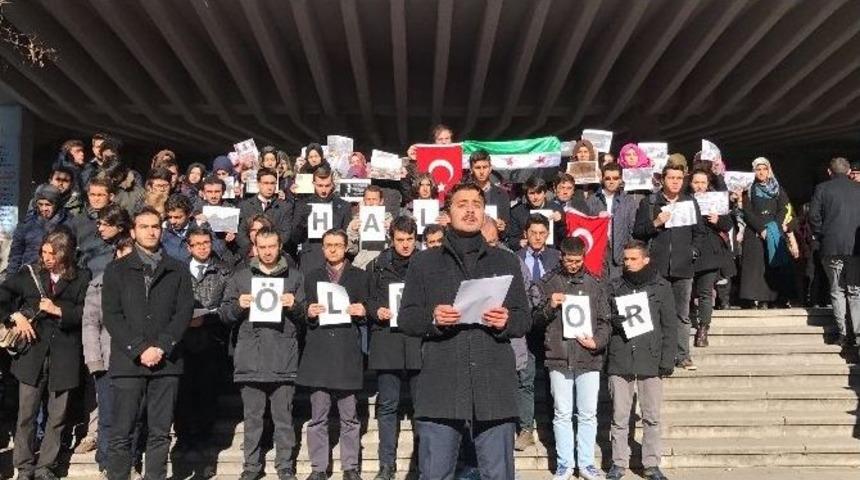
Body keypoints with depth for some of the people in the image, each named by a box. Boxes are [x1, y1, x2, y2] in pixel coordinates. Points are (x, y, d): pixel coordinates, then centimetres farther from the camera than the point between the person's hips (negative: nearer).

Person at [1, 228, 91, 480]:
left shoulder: (82, 278, 2)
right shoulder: (28, 274, 7)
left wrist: (58, 310, -13)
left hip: (64, 357, 0)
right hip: (32, 354, 1)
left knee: (57, 417, 6)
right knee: (26, 414, 3)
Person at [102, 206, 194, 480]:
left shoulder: (178, 271, 12)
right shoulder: (117, 270, 9)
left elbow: (184, 312, 3)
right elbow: (111, 315, 0)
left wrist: (161, 347, -10)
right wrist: (139, 349, -10)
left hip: (166, 363, 1)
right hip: (128, 362, -1)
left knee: (160, 433, 3)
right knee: (122, 433, -1)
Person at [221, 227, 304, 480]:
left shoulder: (295, 276, 11)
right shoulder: (241, 276, 13)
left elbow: (305, 314, 10)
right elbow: (224, 313, 11)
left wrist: (294, 305, -10)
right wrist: (238, 305, -9)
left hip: (283, 359, -1)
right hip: (250, 358, 1)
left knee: (284, 418, 2)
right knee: (252, 418, 6)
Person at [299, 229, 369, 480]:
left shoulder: (360, 276, 13)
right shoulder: (312, 277, 18)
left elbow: (367, 312, 10)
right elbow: (305, 314, 14)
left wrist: (362, 311, -11)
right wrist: (309, 313, -7)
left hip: (348, 354, -1)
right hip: (318, 353, 1)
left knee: (349, 417, 2)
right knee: (318, 417, 2)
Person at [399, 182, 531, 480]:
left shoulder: (505, 262, 16)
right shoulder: (424, 262, 12)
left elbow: (525, 319, 13)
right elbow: (406, 318, 7)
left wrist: (507, 321, -9)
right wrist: (432, 318, -13)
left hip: (494, 386, 1)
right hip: (440, 386, -1)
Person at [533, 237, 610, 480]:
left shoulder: (595, 284, 8)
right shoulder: (547, 283, 5)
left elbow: (605, 321, 9)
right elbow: (536, 318, 6)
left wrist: (598, 341, -8)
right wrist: (550, 306, -13)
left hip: (589, 359, 1)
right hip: (559, 358, -1)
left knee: (588, 414, 5)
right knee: (562, 414, 5)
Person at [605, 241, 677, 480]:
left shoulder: (661, 287, 3)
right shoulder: (614, 286, 6)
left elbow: (670, 326, 3)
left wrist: (667, 361, -3)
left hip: (651, 361, -1)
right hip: (619, 361, 1)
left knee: (652, 417, 6)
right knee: (619, 417, 5)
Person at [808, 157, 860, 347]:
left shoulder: (822, 189, 1)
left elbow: (814, 217, -5)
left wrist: (821, 237, 7)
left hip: (832, 248, -1)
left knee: (837, 291, 7)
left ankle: (842, 334, 4)